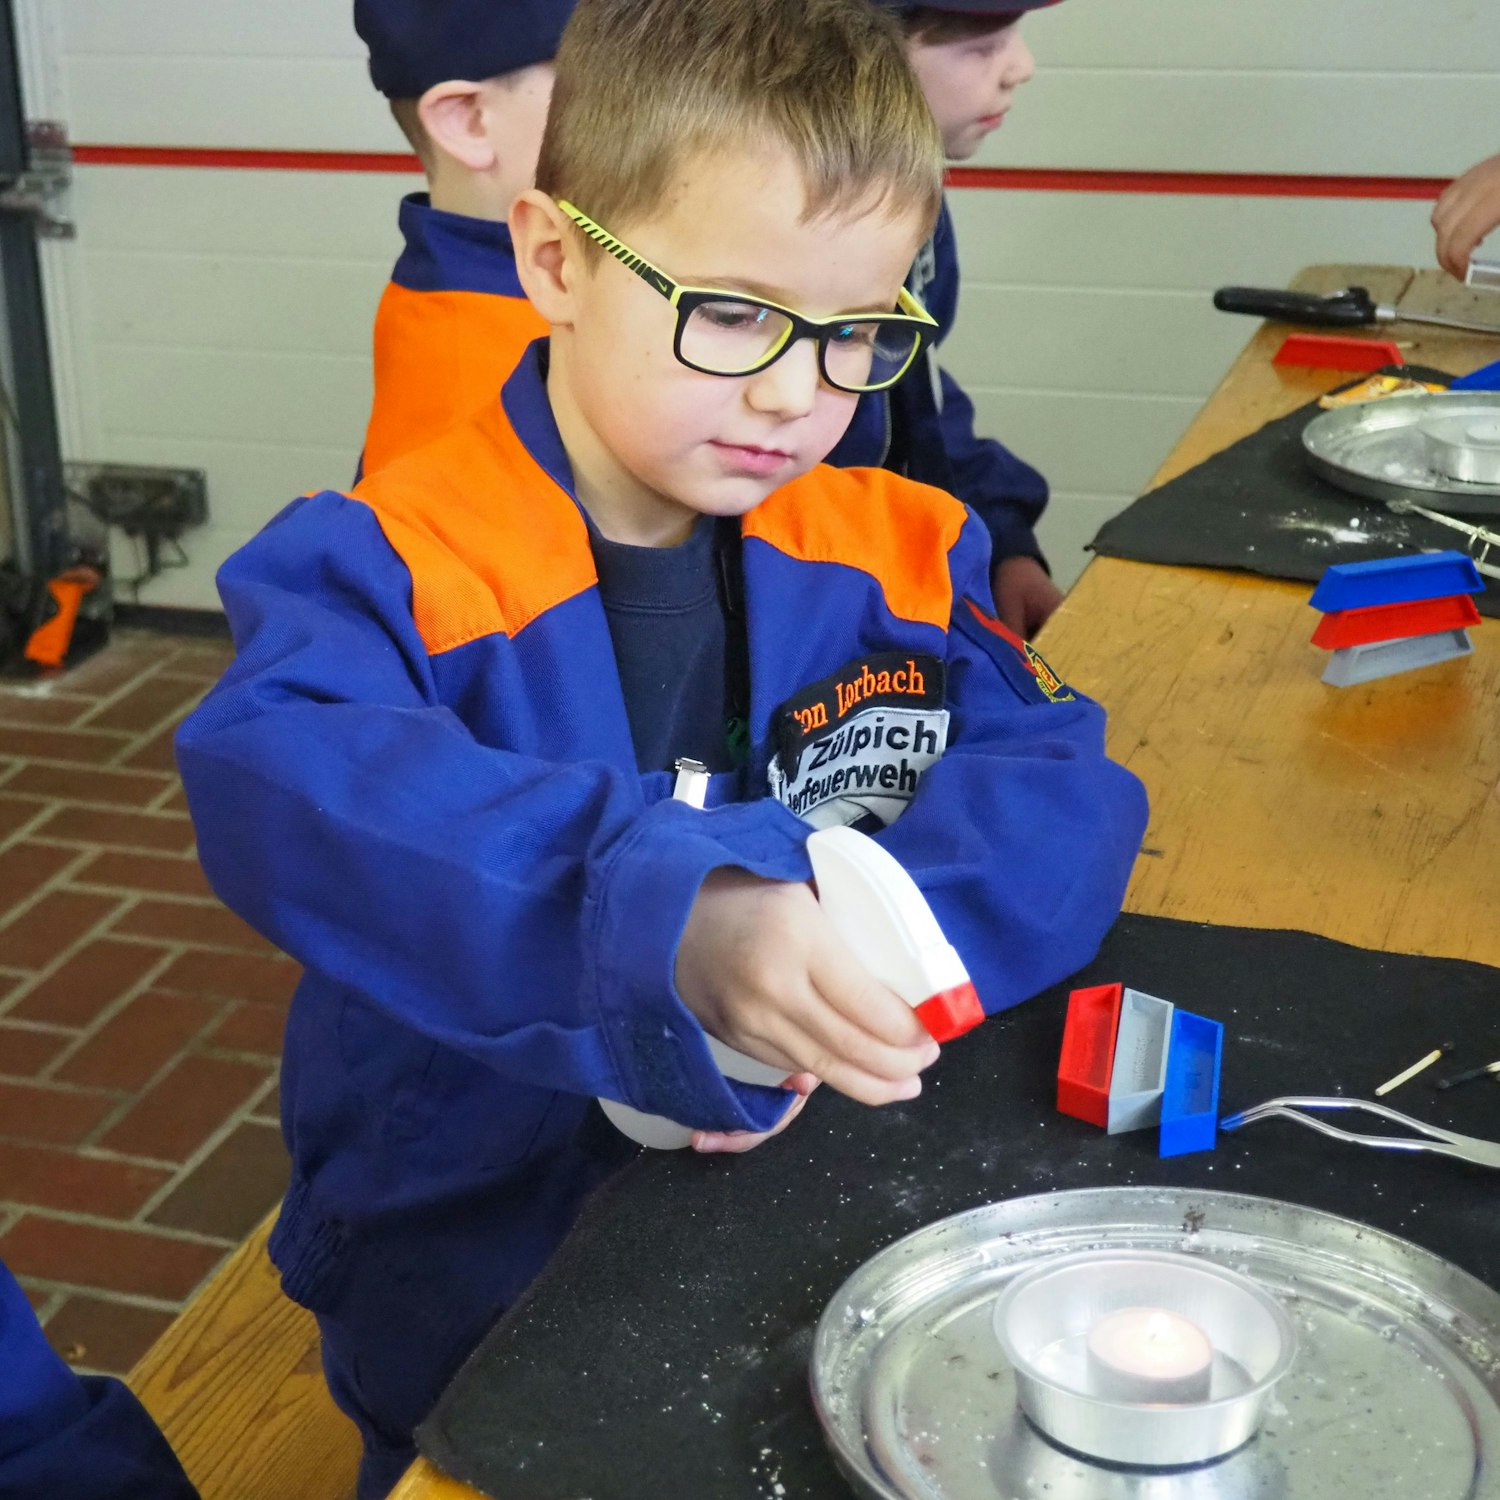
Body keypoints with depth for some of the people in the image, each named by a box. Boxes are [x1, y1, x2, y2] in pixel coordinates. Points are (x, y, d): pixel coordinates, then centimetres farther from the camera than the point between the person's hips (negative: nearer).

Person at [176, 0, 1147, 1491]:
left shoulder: (896, 558, 2)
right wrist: (668, 922, -47)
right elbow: (282, 784, -31)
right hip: (473, 1261, -2)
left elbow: (1062, 791, -6)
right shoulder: (384, 567, -12)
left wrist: (821, 980, -24)